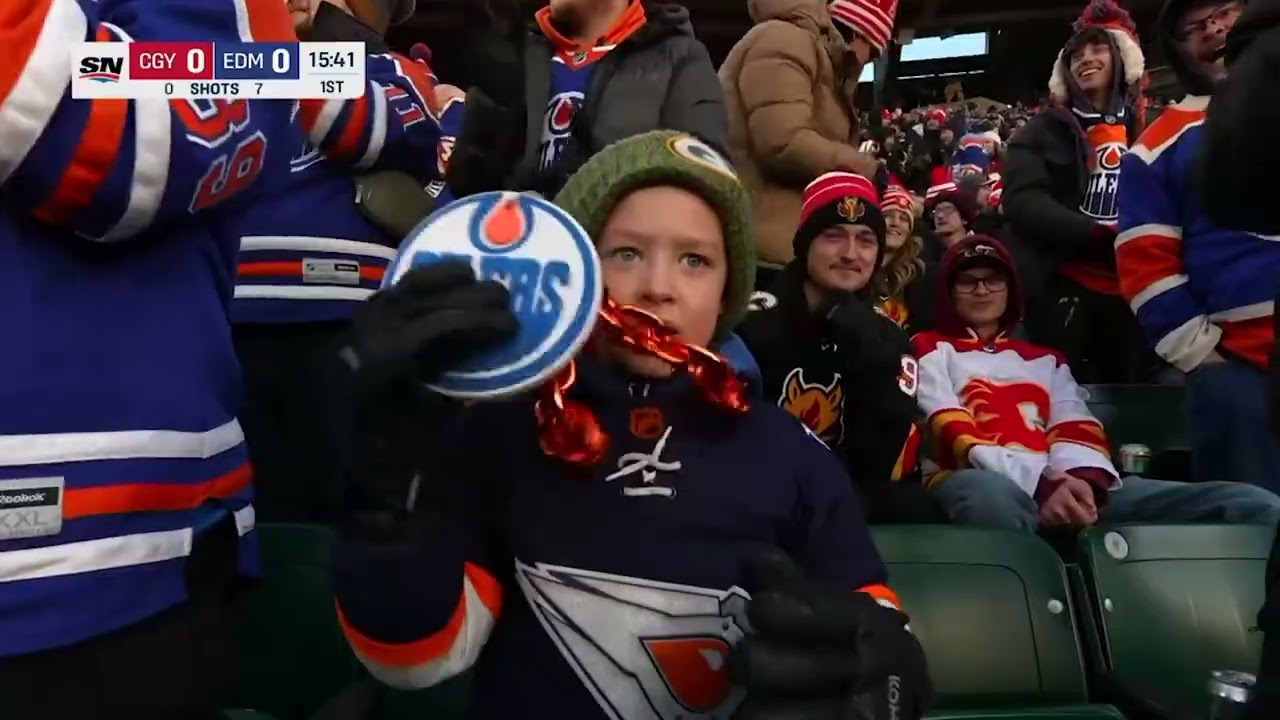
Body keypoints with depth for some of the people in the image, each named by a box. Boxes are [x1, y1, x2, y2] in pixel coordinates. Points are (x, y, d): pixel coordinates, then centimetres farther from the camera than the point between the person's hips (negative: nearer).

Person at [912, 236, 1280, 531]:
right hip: (985, 483, -5)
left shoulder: (1044, 359, 33)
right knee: (995, 498, -45)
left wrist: (1081, 480, -12)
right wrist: (1041, 483, -17)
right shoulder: (932, 350, 19)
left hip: (1065, 485, 5)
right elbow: (951, 433, 0)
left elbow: (1077, 431, 15)